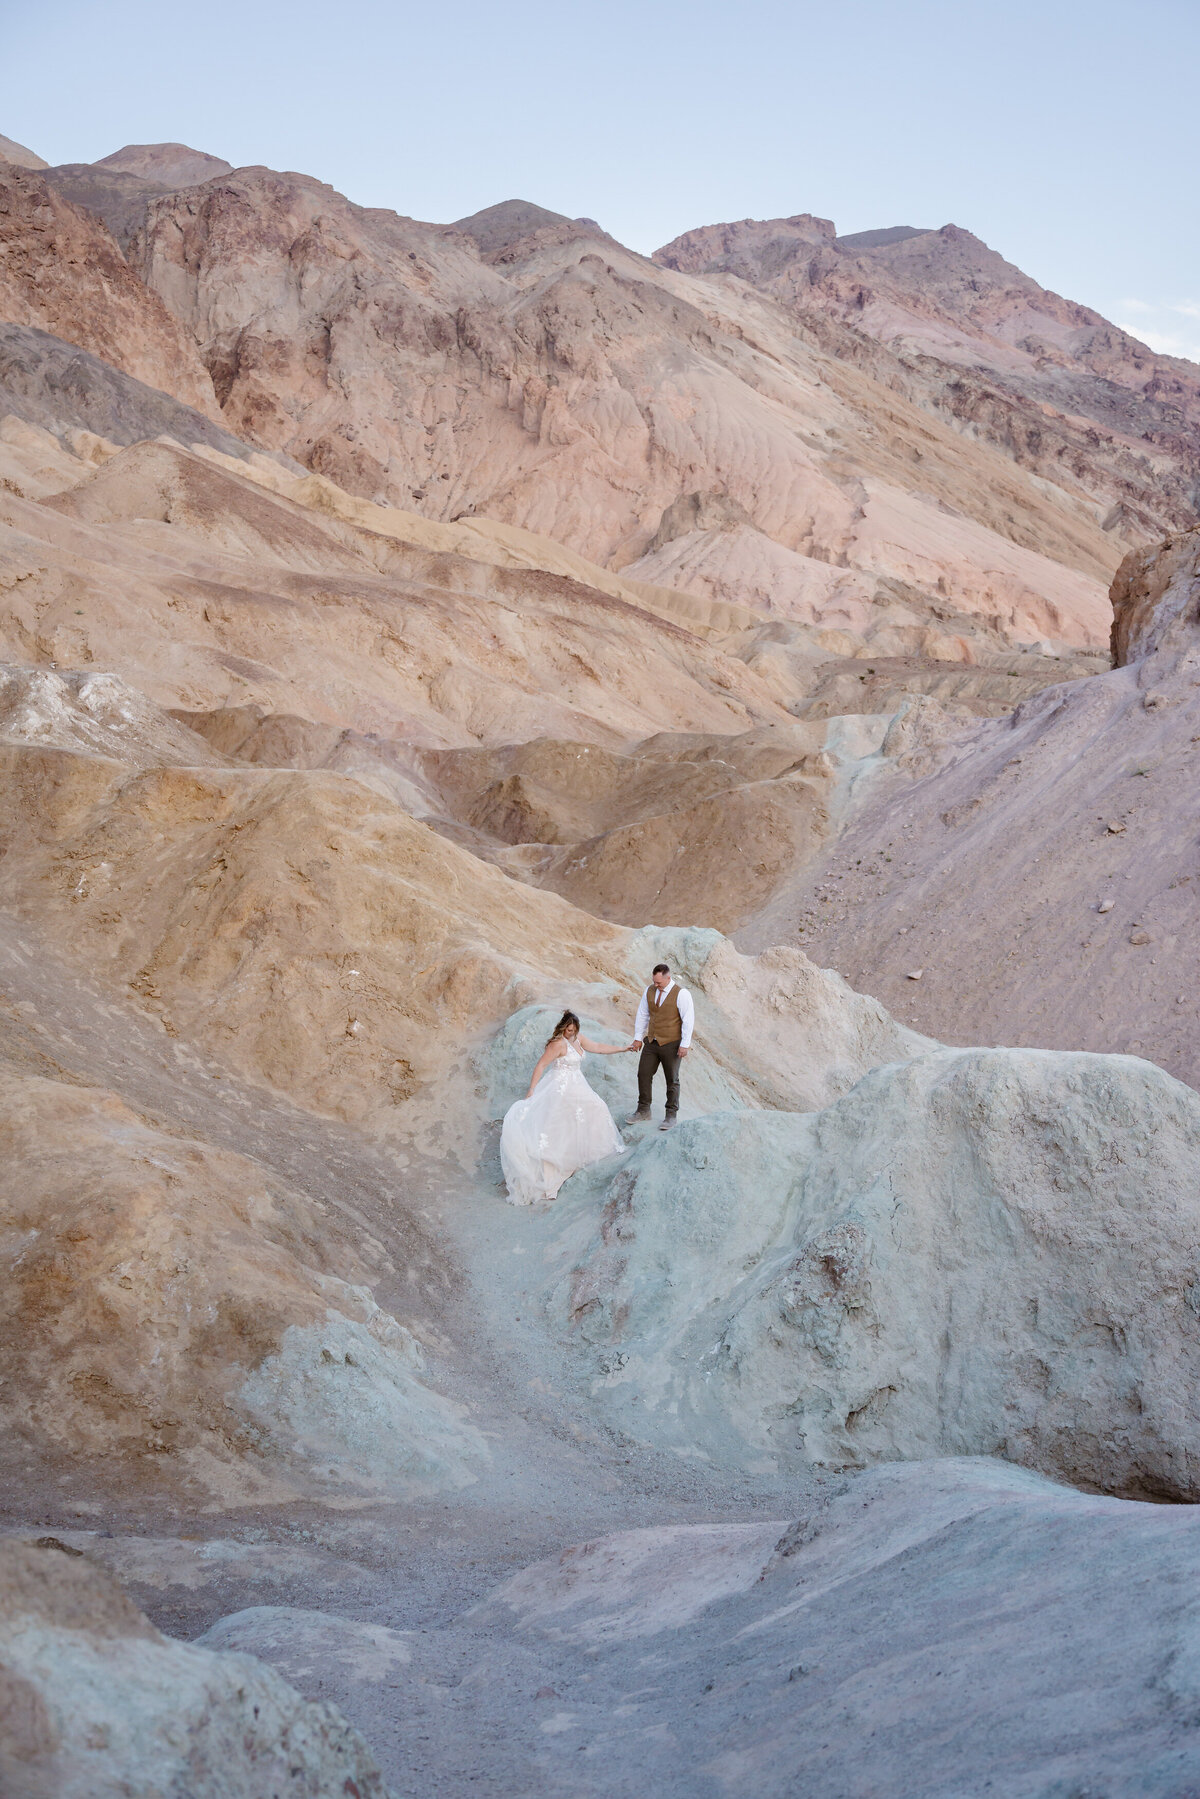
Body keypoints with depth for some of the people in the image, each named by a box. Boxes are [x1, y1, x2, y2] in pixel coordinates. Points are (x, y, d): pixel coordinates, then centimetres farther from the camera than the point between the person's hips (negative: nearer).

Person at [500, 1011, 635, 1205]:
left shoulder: (578, 1038, 6)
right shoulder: (559, 1043, -20)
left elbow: (598, 1048, 18)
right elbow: (541, 1066, -22)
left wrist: (624, 1049, 20)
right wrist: (531, 1091, -27)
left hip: (575, 1087, 9)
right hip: (561, 1088, -9)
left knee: (595, 1108, 20)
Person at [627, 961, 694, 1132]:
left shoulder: (681, 994, -14)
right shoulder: (649, 991, 2)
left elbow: (688, 1020, -13)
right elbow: (642, 1014, 11)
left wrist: (685, 1045, -15)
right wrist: (638, 1037, 9)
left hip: (671, 1044, -5)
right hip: (651, 1042, 5)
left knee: (672, 1080, 5)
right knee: (644, 1075, 7)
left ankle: (671, 1115, 17)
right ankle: (643, 1111, 21)